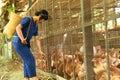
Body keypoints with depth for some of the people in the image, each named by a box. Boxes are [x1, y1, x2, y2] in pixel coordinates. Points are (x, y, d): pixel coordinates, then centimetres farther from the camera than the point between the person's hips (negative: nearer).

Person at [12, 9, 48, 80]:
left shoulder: (35, 26, 15)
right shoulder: (27, 19, -12)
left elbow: (37, 39, 11)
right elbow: (18, 28, -24)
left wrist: (40, 51, 1)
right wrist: (22, 39, -38)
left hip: (24, 44, 10)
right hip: (18, 42, -10)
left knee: (27, 61, 2)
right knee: (30, 59, -14)